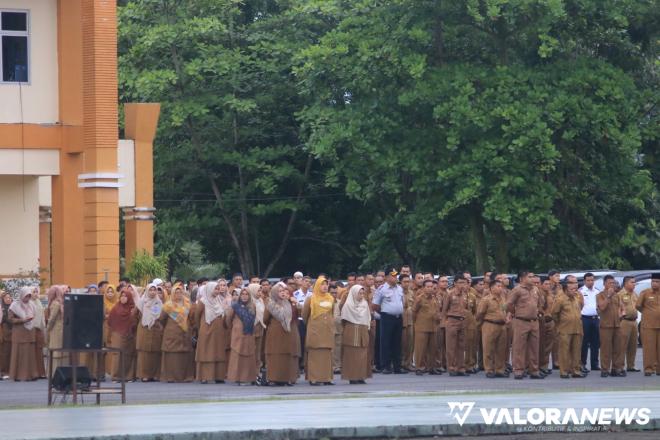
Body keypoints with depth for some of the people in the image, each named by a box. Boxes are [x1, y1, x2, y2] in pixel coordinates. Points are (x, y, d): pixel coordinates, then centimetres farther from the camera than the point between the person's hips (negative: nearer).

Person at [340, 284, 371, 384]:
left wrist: (367, 327, 6)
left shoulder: (365, 304, 10)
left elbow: (368, 318, 16)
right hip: (351, 333, -5)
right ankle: (352, 377, -4)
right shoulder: (348, 305, -4)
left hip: (363, 333, 5)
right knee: (351, 355, -5)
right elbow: (344, 319, 0)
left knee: (362, 356, 2)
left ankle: (361, 376, 6)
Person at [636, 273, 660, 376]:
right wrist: (646, 313, 11)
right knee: (649, 347, -5)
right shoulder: (645, 293, -1)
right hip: (648, 325, -3)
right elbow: (638, 306, 3)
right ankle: (648, 368, -2)